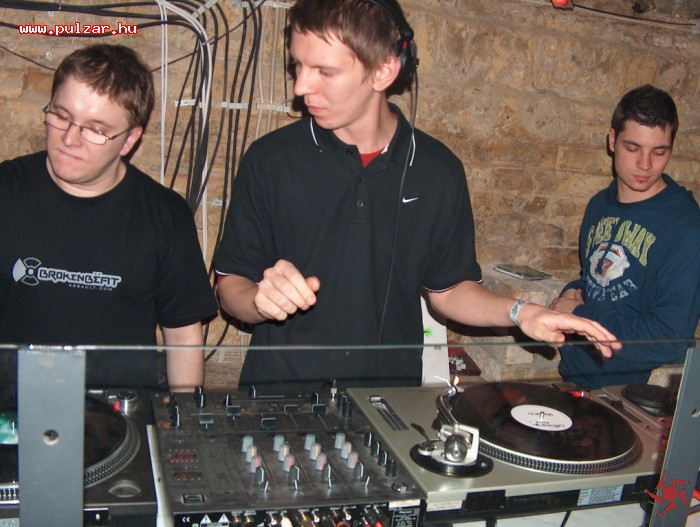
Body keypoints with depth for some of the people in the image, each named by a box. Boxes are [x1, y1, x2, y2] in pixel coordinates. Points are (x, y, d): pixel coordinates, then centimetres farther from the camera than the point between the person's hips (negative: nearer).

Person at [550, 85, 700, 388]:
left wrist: (579, 314, -11)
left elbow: (668, 340, -17)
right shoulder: (599, 206, 8)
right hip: (574, 376, 5)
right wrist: (573, 294, 1)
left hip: (634, 390, -5)